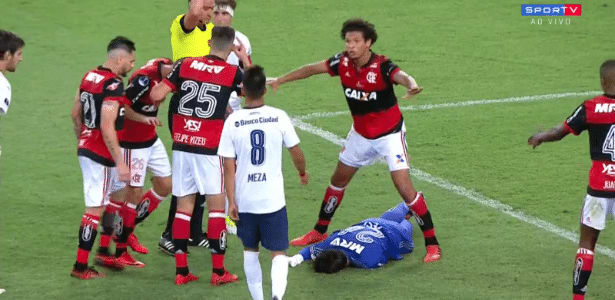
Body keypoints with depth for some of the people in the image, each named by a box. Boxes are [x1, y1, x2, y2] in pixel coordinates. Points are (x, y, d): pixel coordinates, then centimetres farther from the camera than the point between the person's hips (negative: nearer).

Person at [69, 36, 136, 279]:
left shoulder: (89, 76, 7)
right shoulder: (113, 86, -20)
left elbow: (75, 114, 16)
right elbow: (107, 128, -25)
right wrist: (120, 163, -22)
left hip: (86, 148, 9)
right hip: (101, 155, -9)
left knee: (116, 195, 23)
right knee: (95, 208, -3)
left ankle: (104, 252, 28)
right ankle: (80, 267, 1)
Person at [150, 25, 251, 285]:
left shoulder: (185, 65, 2)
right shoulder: (233, 73, -4)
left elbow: (156, 95, -1)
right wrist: (246, 60, 22)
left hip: (181, 146, 3)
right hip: (209, 149, -3)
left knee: (184, 206, 9)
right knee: (217, 206, 6)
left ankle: (181, 271, 10)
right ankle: (218, 271, 7)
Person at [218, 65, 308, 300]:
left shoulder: (232, 122, -6)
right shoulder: (279, 117, -6)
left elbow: (229, 167, -5)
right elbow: (296, 152, 6)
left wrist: (231, 201, 0)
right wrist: (302, 172, 26)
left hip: (245, 200, 1)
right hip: (273, 199, -1)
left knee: (250, 250, 20)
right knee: (279, 252, 5)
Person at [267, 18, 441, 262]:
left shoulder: (381, 66, -28)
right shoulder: (343, 62, -12)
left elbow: (401, 75, -49)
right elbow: (312, 69, 3)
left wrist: (411, 84, -73)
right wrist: (280, 80, 11)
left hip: (389, 134, -6)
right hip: (360, 134, 6)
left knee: (405, 189, -15)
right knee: (338, 181, 19)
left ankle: (432, 244, -4)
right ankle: (319, 233, 39)